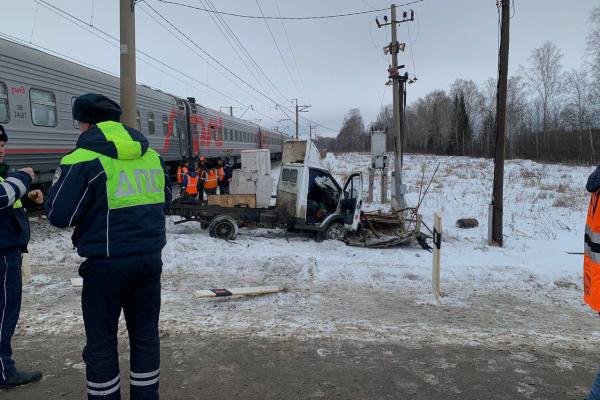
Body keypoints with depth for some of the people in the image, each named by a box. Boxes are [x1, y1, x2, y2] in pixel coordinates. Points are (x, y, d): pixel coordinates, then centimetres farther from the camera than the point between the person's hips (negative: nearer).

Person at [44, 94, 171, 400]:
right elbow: (165, 198, 19)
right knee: (145, 333, 16)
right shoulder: (151, 156, 8)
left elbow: (59, 215, -9)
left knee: (101, 341, 10)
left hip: (106, 263, -5)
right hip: (150, 259, 6)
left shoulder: (84, 159, -11)